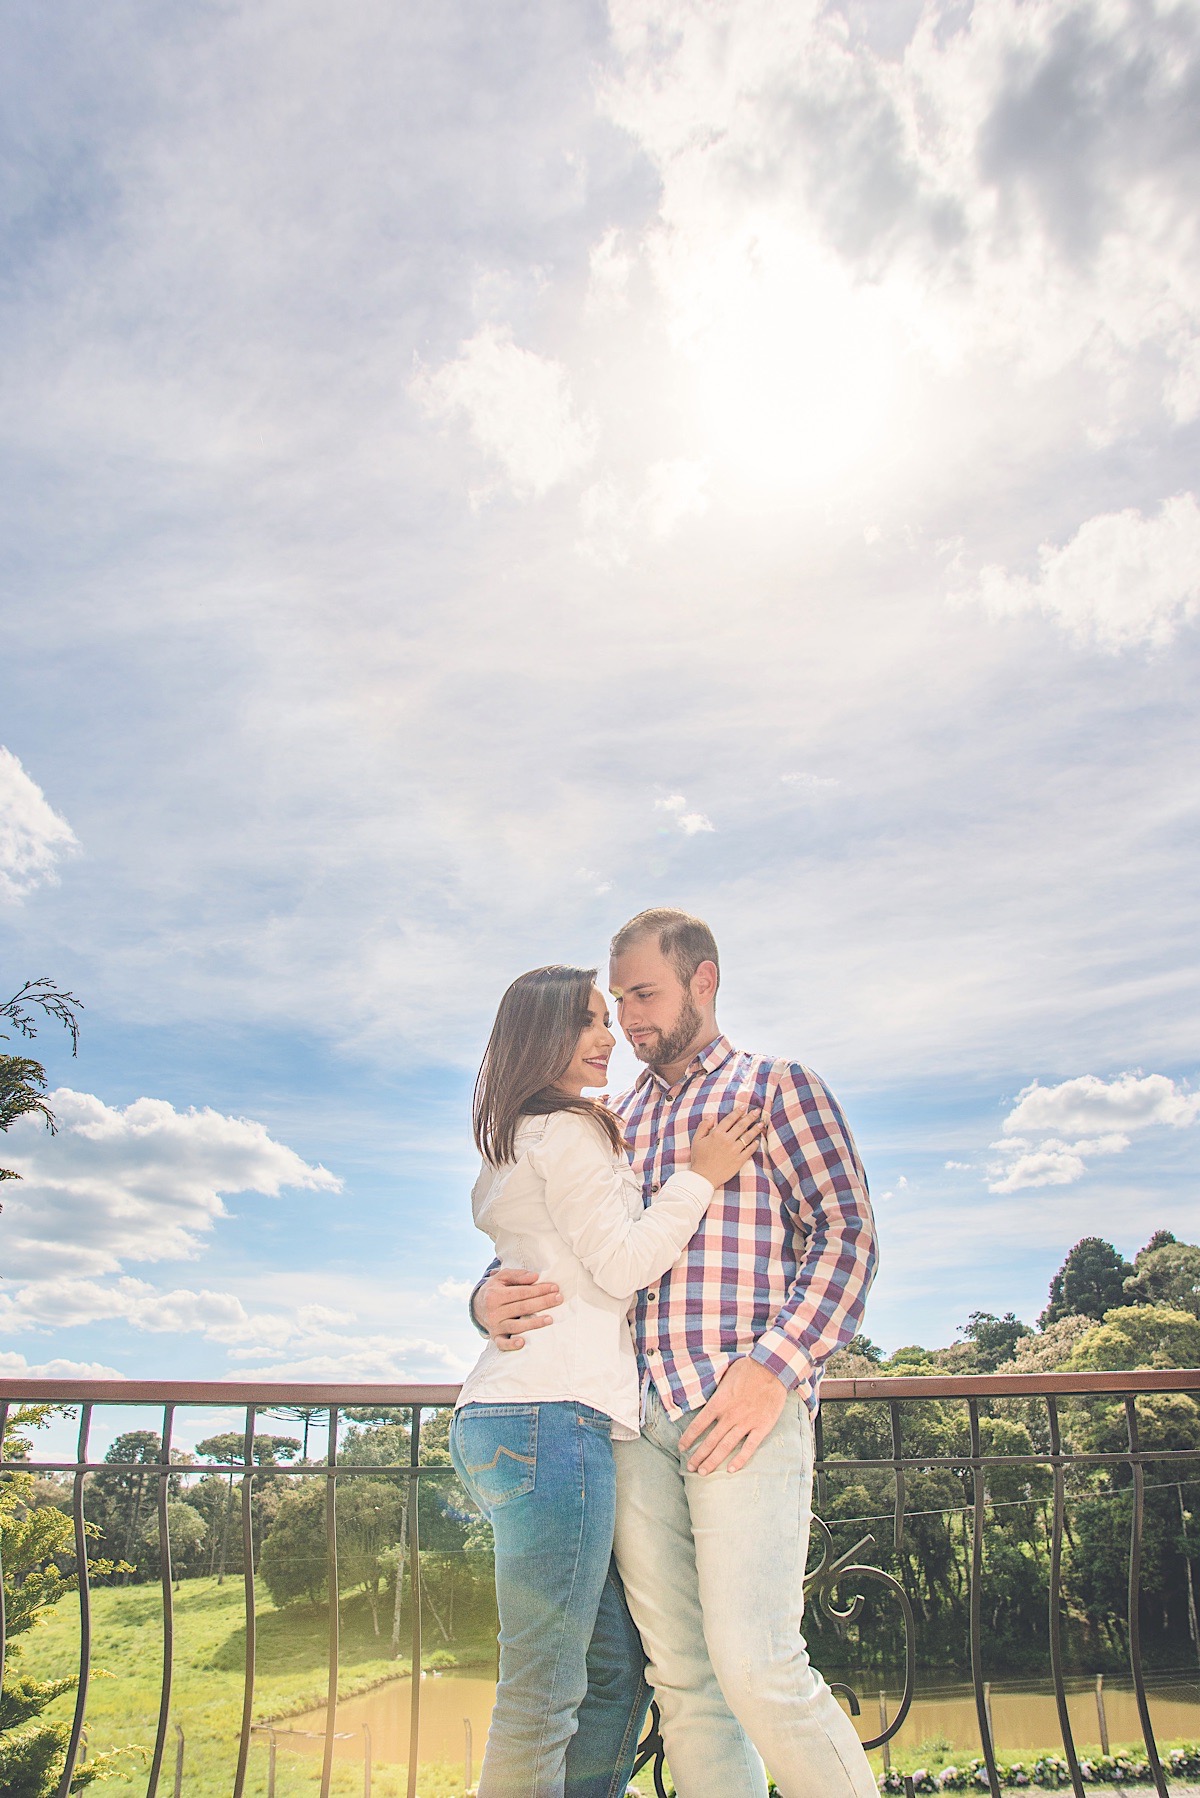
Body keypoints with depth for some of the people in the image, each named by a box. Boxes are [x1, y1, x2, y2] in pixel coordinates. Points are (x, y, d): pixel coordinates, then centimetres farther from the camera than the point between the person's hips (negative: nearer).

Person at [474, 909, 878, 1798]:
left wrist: (773, 1367, -16)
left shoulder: (779, 1088, 8)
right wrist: (492, 1298, -2)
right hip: (637, 1419, 5)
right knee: (680, 1675, 6)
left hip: (744, 1406, -5)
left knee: (754, 1663, -11)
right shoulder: (614, 1125, 22)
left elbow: (847, 1235, -3)